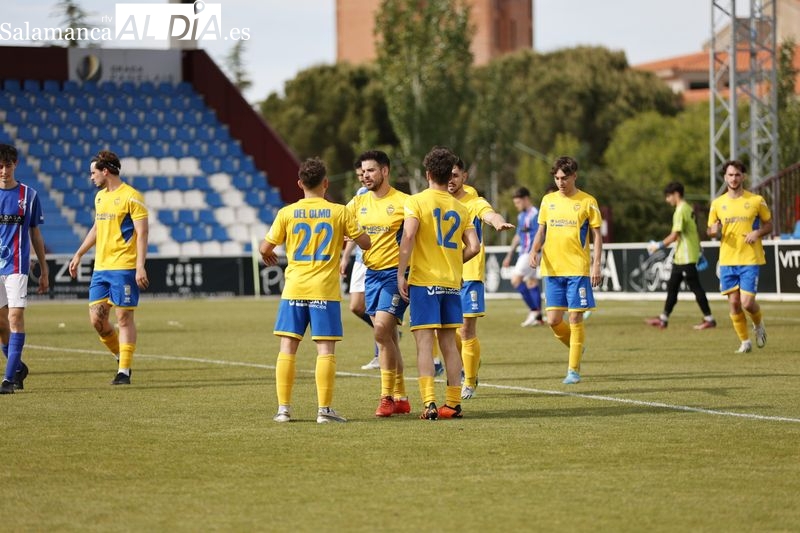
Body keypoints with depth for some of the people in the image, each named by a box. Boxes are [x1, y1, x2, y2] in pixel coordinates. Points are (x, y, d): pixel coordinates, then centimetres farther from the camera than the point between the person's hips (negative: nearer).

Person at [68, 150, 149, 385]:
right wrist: (78, 255, 28)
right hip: (100, 267, 8)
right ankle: (121, 356, 22)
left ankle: (124, 371, 1)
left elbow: (142, 233, -12)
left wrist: (140, 266, -19)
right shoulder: (100, 196, 16)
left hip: (123, 267, -7)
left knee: (124, 317, -4)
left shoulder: (131, 196, -9)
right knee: (96, 318, 2)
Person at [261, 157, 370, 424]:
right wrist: (346, 238, 25)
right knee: (326, 349, 0)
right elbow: (365, 243, 4)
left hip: (294, 289, 1)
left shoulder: (287, 213, 0)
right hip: (325, 290, -1)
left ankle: (283, 408, 4)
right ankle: (324, 409, -5)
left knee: (287, 348, 5)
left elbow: (265, 248, 4)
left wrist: (267, 254, 29)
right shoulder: (339, 212, -2)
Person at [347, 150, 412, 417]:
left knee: (382, 332, -16)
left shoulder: (403, 202, -7)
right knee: (387, 337, 9)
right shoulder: (358, 203, 10)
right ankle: (400, 398, 16)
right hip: (371, 273, 6)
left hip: (395, 273, -6)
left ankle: (387, 396, -9)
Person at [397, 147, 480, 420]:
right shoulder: (460, 208, 9)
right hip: (452, 283, 4)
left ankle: (429, 403, -14)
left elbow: (408, 236, -18)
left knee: (424, 343, -5)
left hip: (423, 280, -4)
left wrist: (400, 274, -14)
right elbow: (473, 247, 2)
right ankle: (453, 403, 13)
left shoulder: (416, 201, -4)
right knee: (448, 342, 12)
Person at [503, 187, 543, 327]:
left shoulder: (535, 214, -13)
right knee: (531, 282, 7)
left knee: (516, 279, -14)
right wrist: (509, 255, 24)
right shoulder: (521, 216, 17)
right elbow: (517, 236, 24)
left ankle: (534, 310, -10)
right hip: (524, 252, 9)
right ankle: (538, 318, 7)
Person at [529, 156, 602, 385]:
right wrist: (534, 251, -2)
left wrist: (596, 265, -8)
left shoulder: (587, 202, 0)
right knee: (554, 320, 1)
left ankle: (574, 369, 3)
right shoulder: (548, 200, 10)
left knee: (575, 317, -5)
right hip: (552, 269, 4)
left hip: (577, 269, -4)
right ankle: (576, 347, 29)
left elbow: (597, 236, 1)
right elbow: (541, 231, 17)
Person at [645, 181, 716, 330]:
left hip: (686, 258, -10)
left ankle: (709, 319, 0)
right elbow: (695, 232, 18)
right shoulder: (689, 209, 13)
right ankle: (664, 319, 16)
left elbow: (675, 235, -21)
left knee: (695, 287, -5)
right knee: (672, 286, 12)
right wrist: (699, 250, 22)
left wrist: (659, 246, -12)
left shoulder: (680, 211, -17)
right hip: (680, 257, 10)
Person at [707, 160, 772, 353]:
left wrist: (758, 232, -13)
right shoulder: (717, 203, 6)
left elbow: (769, 225, 8)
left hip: (750, 259, -3)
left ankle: (758, 324, 22)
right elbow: (710, 230, 14)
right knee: (734, 303, 1)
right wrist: (714, 230, -11)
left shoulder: (756, 200, -1)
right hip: (727, 260, 3)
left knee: (747, 302, -11)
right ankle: (744, 341, 16)